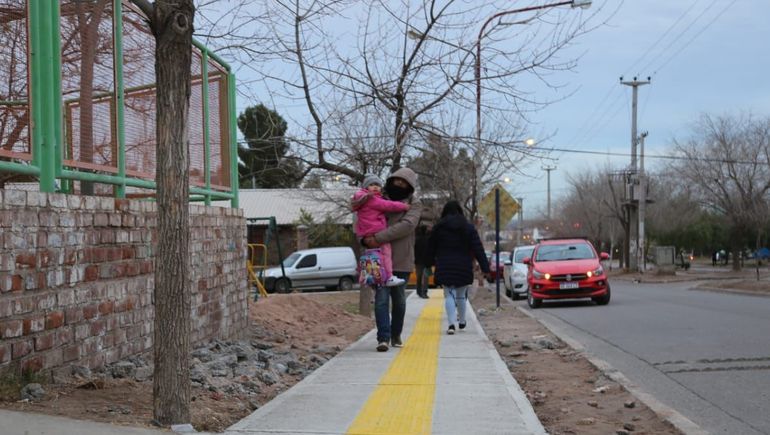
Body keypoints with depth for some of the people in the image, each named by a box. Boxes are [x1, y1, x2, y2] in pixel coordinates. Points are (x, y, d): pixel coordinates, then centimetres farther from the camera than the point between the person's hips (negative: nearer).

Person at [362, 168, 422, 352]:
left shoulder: (414, 203, 0)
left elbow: (406, 225, -17)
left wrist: (378, 238, -25)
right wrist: (365, 238, -10)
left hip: (401, 259, 0)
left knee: (399, 299, 10)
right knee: (381, 297, -10)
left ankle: (396, 335, 26)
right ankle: (383, 337, -12)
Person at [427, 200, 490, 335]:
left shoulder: (438, 227, 0)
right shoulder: (468, 227, 1)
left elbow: (431, 249, 5)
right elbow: (478, 249, -3)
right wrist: (485, 268, -3)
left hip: (445, 268, -1)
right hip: (463, 267, 1)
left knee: (449, 295, -1)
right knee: (461, 295, 16)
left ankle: (451, 323, -16)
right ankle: (461, 321, 29)